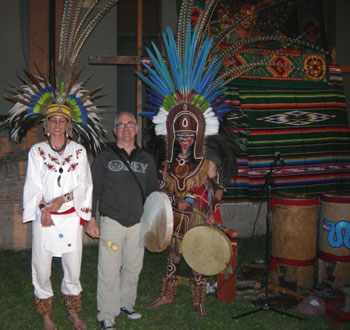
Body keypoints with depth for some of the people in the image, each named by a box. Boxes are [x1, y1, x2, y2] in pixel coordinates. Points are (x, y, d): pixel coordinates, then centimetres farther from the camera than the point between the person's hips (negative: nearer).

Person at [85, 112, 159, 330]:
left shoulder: (147, 160, 11)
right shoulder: (105, 158, 3)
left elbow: (153, 192, 16)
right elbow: (93, 190, 2)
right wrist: (91, 220, -5)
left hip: (138, 223, 3)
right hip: (111, 222, -3)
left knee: (133, 268, 12)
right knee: (109, 271, -4)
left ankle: (126, 304, 31)